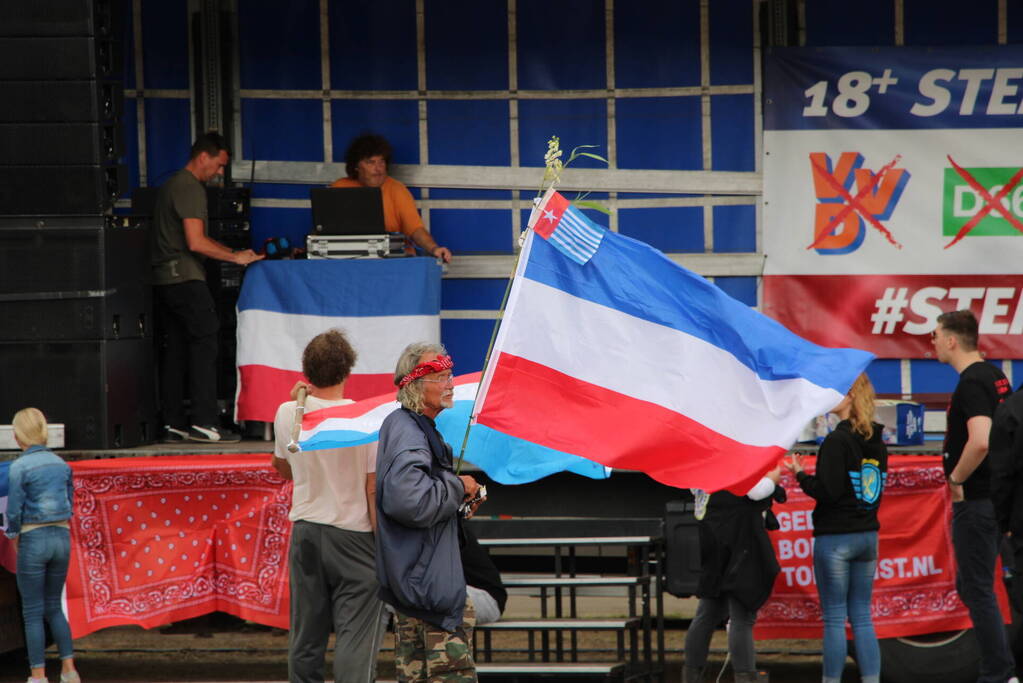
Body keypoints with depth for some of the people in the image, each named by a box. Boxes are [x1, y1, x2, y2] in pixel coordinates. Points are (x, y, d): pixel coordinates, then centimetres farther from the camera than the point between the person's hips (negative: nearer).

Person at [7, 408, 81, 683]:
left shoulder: (20, 467, -12)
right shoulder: (61, 464, 7)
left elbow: (14, 512, -12)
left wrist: (16, 544, 3)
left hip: (33, 540, -5)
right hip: (62, 539, 5)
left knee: (33, 612, 3)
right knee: (53, 607, 17)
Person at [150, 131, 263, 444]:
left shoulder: (172, 185, 21)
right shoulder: (190, 188, -11)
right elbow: (195, 242, -19)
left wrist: (235, 253, 19)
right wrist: (236, 257, -11)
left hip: (163, 278, 10)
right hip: (185, 277, -10)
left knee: (174, 349, 9)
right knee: (204, 344, -8)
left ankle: (173, 424, 8)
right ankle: (203, 422, -12)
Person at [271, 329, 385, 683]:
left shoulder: (287, 414, -1)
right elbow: (374, 489, -12)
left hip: (305, 531, 4)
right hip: (353, 534, -4)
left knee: (305, 632, 11)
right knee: (355, 633, -4)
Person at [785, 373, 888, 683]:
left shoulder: (837, 441, -15)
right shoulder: (877, 442, 8)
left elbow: (827, 491, -18)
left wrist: (801, 475, -3)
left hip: (835, 538, -7)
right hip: (868, 535, 7)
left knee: (834, 618, -1)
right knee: (862, 617, 9)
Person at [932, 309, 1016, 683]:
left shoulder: (970, 384, -18)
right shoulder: (995, 376, 12)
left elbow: (980, 441, -31)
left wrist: (956, 478, -16)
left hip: (975, 500, -10)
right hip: (997, 495, 10)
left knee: (978, 590, -3)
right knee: (970, 587, 16)